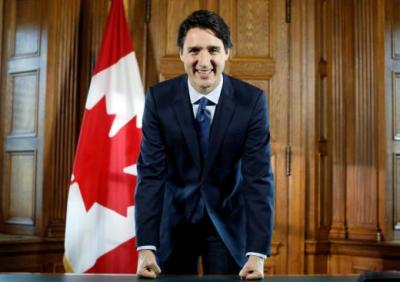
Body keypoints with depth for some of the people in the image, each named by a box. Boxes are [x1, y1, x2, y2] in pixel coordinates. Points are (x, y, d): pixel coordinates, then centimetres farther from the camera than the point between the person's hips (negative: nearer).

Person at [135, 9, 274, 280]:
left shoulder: (252, 100, -16)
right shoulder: (159, 98, -14)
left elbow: (259, 177, -18)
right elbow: (151, 173, -16)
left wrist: (257, 252, -27)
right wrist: (146, 247, -24)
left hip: (229, 221, 0)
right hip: (174, 219, 1)